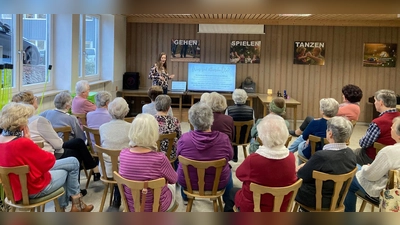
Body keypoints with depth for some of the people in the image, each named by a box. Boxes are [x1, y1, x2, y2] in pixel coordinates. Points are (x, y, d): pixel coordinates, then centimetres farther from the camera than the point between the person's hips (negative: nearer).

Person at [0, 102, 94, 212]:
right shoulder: (22, 144, -35)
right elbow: (50, 160, -20)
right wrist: (29, 141, -17)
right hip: (33, 189, -8)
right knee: (73, 163, 14)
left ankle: (61, 208, 32)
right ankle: (76, 202, 34)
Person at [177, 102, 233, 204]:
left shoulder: (184, 138, -25)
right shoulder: (223, 138, -25)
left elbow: (178, 155, -4)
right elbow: (230, 157, -5)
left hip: (187, 182, 0)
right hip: (218, 184, 0)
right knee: (228, 171, 33)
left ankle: (185, 197, 55)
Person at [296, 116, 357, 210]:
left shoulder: (321, 156, -33)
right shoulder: (350, 153, -10)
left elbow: (301, 176, -16)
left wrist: (302, 168, 5)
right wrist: (306, 165, 6)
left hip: (316, 200, -6)